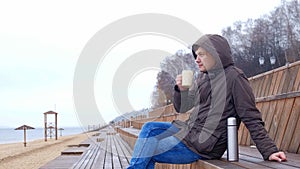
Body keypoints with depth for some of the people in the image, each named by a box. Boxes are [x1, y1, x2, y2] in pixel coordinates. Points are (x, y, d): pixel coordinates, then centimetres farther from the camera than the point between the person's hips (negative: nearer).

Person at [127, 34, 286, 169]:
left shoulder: (234, 77, -13)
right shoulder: (203, 77, 12)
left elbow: (251, 118, -15)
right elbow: (181, 108, 15)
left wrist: (269, 151, -21)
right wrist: (182, 90, -6)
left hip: (203, 144, -9)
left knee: (145, 153, -9)